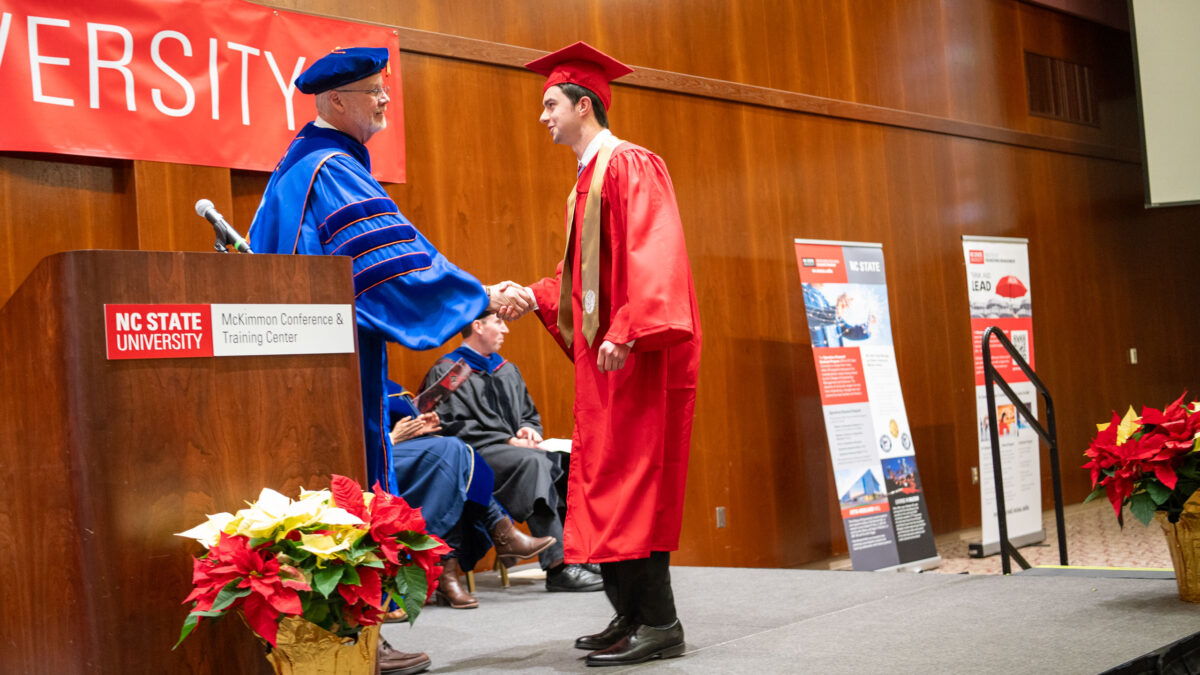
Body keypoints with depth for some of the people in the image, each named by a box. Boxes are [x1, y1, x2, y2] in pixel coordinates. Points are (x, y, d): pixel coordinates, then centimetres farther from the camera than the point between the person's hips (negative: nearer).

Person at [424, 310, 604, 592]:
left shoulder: (507, 370, 23)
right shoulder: (446, 372, 0)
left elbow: (530, 414, 25)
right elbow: (455, 428, -10)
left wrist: (529, 429, 0)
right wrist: (507, 441, -16)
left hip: (515, 451, 7)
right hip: (476, 456, -7)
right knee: (534, 462, -35)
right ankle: (557, 568, -42)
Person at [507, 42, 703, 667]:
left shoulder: (628, 164, -8)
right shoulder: (586, 181, 20)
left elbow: (650, 256, -20)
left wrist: (625, 332, -28)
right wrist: (535, 295, 13)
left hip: (637, 355, -10)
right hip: (602, 356, 10)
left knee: (632, 484, -9)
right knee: (601, 487, 8)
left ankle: (658, 623, -4)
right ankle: (631, 615, 14)